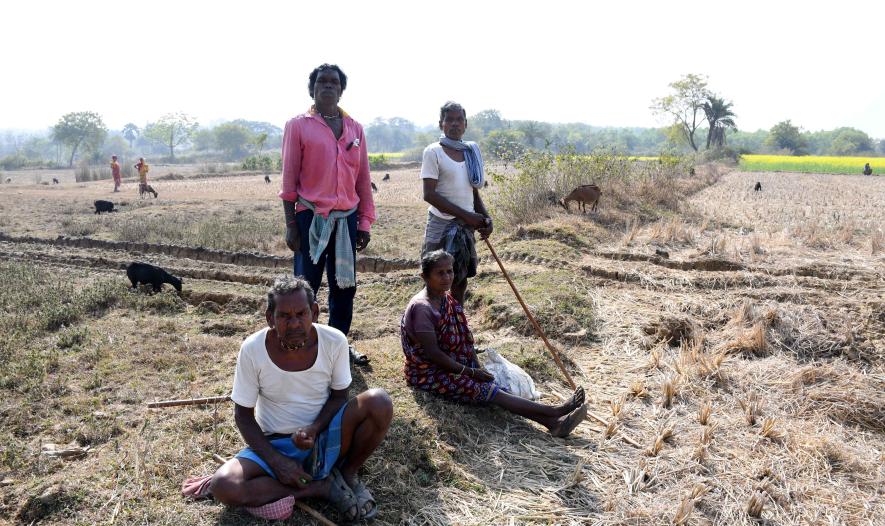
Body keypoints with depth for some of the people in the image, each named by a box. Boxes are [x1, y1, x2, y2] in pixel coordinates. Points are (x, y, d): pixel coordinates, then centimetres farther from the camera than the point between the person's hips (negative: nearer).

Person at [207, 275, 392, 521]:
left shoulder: (334, 341, -16)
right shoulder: (253, 349, -18)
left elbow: (339, 396, -2)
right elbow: (243, 414, -7)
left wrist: (315, 429, -22)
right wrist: (276, 461, -18)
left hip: (325, 437, 0)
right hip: (275, 444, 0)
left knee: (379, 402, -26)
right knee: (223, 486, -28)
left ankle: (347, 474, -2)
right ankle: (323, 486, -14)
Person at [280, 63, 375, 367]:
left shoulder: (354, 128, 10)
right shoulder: (298, 126, -1)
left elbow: (363, 179, 10)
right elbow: (289, 179, -3)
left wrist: (365, 222, 7)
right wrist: (290, 224, -7)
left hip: (347, 218, 4)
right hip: (311, 217, -4)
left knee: (345, 286, 11)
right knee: (306, 286, 2)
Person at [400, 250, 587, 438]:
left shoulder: (448, 299, 6)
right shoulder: (422, 308, -21)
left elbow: (464, 338, 8)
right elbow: (433, 353, -22)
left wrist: (478, 368, -4)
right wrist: (469, 372, -16)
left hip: (453, 367, 8)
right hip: (428, 374, -8)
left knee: (496, 387, -11)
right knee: (489, 391, -18)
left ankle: (552, 422, -22)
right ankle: (555, 410, -24)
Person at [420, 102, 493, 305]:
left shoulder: (471, 152, 9)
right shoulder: (433, 152, -8)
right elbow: (430, 195, -15)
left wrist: (486, 218, -3)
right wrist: (465, 215, -17)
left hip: (467, 227, 6)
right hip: (442, 226, -6)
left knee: (461, 280, 13)